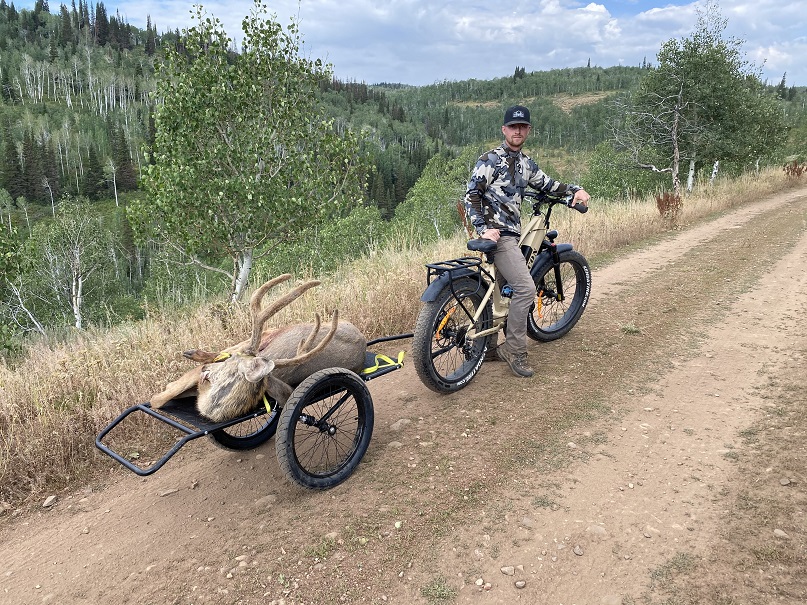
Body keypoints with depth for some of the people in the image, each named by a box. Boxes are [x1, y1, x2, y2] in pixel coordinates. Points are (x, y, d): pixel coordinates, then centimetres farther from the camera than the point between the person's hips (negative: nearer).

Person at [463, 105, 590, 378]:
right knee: (525, 288, -14)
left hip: (510, 233, 9)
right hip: (497, 233, -9)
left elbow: (546, 183, 27)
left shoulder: (526, 163, 15)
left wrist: (576, 189, 13)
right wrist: (484, 228, -24)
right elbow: (471, 195, -13)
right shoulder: (490, 160, -9)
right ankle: (514, 351, -2)